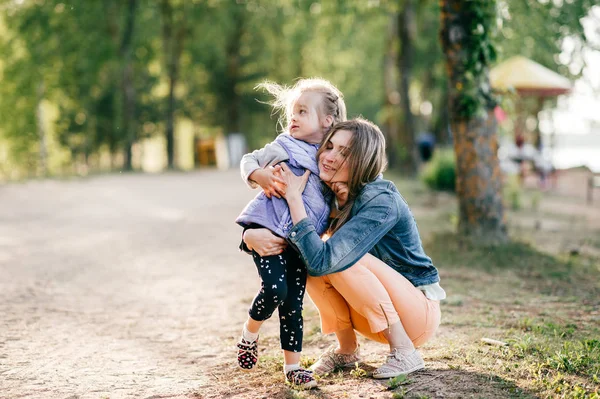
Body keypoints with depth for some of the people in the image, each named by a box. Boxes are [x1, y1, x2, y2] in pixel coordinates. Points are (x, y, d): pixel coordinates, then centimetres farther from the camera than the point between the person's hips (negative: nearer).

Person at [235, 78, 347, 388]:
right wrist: (261, 176, -13)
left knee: (293, 303, 4)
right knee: (275, 289, -19)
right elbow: (248, 161, 7)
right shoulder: (284, 146, -1)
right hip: (266, 230, -4)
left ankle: (292, 366, 13)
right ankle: (249, 332, 10)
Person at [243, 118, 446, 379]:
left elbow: (323, 260, -34)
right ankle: (346, 350, 1)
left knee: (340, 260, -27)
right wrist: (252, 235, -27)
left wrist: (294, 196, -29)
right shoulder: (324, 194, -5)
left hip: (420, 311, -6)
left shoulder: (381, 202, -26)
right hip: (373, 316, 6)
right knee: (308, 262, -15)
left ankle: (404, 351, -16)